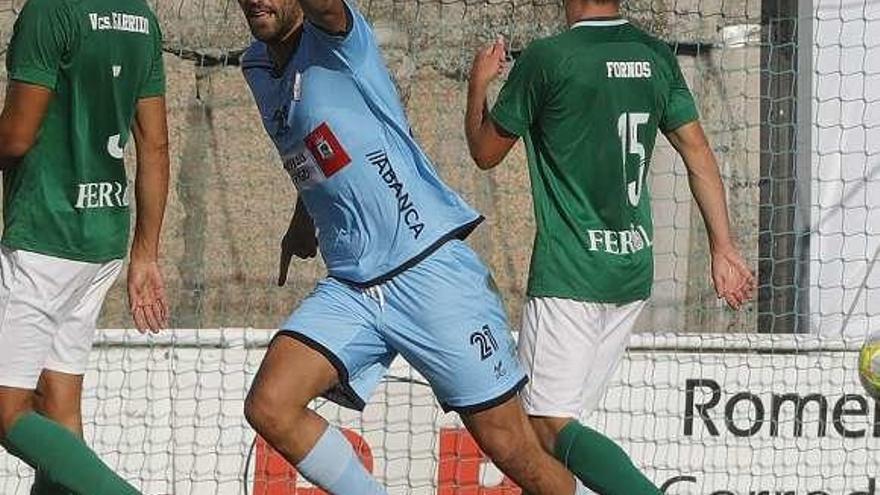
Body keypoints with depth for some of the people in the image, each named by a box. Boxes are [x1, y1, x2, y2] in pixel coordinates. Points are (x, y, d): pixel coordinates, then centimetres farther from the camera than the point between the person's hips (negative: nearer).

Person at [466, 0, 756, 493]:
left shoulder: (545, 59, -10)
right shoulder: (656, 56, 8)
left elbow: (486, 152, 2)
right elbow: (698, 152, 8)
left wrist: (479, 84, 19)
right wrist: (724, 249, 10)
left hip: (569, 272, -7)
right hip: (633, 272, 7)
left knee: (550, 427, -11)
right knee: (563, 418, 14)